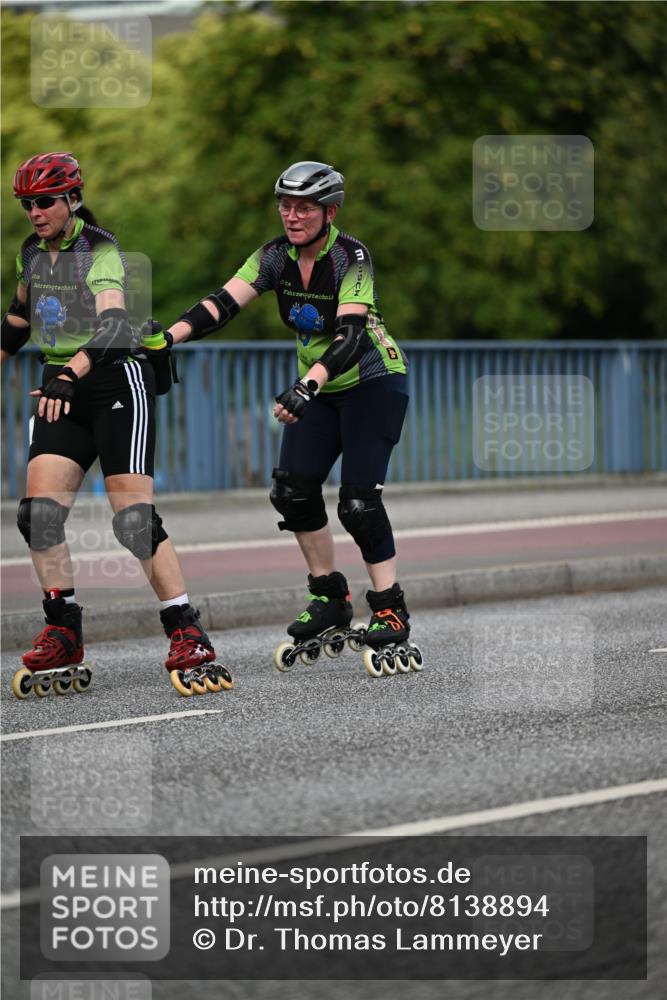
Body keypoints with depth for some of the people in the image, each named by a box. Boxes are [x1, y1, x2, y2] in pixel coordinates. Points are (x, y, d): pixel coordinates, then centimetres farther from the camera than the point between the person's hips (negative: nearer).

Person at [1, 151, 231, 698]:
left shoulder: (101, 251, -14)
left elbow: (111, 323, -30)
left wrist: (72, 373, -44)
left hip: (116, 376, -7)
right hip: (62, 386, 7)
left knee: (134, 515, -14)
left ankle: (189, 635, -11)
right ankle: (63, 637, 3)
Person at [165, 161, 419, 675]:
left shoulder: (351, 256, -23)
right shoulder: (276, 256, -6)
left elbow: (350, 333, -35)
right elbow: (223, 302, -16)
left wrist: (306, 387, -50)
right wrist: (166, 337, -33)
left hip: (374, 383, -6)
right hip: (319, 387, 6)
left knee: (359, 501, -15)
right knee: (294, 489, -6)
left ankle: (391, 612, -5)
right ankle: (330, 597, 11)